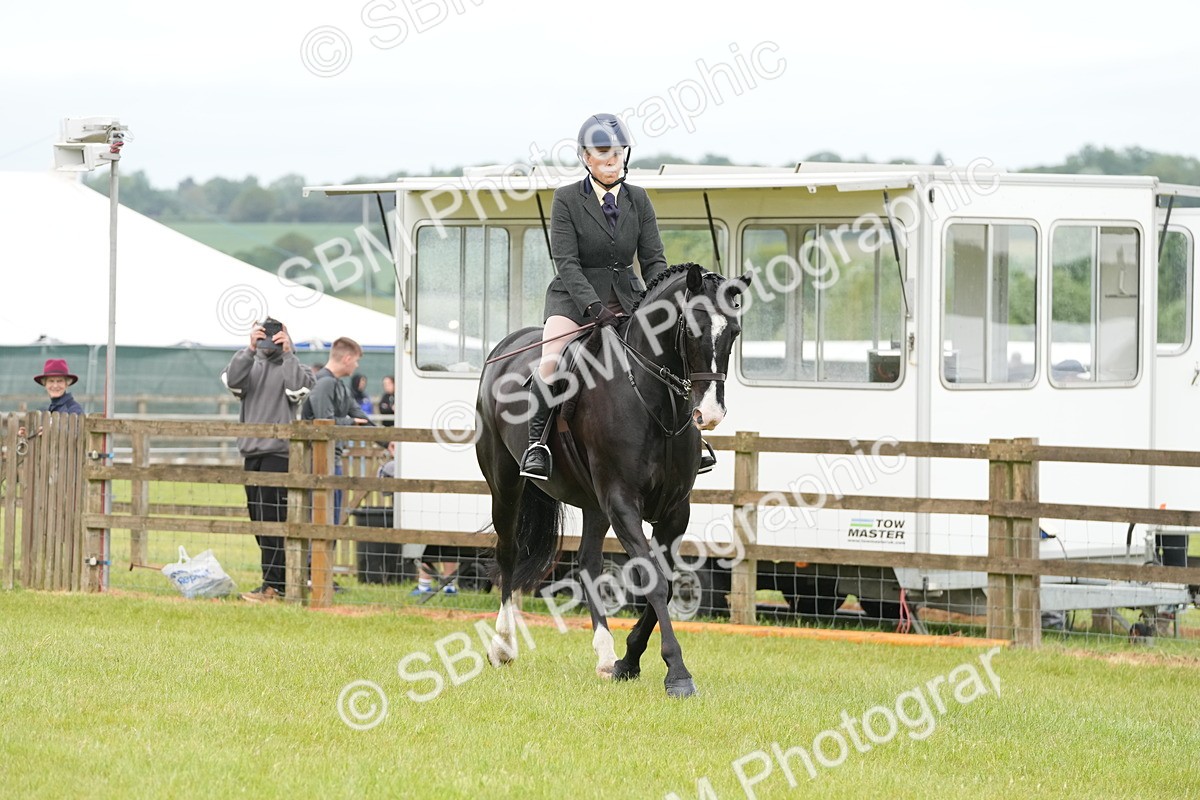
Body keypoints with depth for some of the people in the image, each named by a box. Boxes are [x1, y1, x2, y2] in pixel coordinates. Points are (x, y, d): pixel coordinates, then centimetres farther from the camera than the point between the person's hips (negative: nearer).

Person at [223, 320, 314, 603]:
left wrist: (287, 353, -16)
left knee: (273, 519, -12)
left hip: (278, 453, -6)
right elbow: (233, 380, -6)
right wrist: (250, 349, -14)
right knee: (258, 518, 8)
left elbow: (299, 388, -17)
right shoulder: (251, 365, 15)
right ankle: (282, 580, 15)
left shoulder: (292, 367, 4)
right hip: (251, 451, 6)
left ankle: (273, 586, -14)